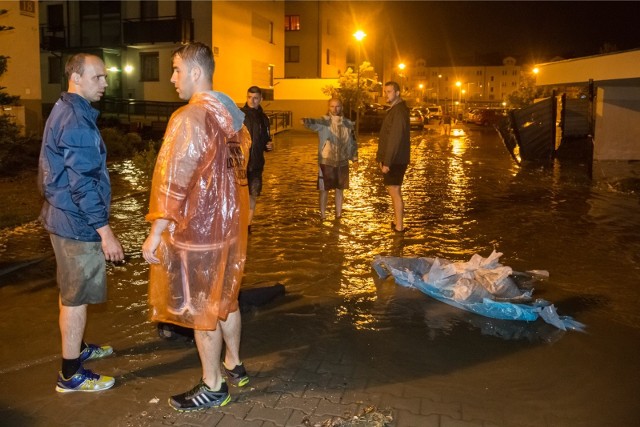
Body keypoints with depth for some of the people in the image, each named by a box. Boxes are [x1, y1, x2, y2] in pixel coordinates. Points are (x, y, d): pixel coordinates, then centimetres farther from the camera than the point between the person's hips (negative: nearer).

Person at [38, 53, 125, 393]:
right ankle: (70, 375, 11)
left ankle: (76, 347, 38)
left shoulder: (64, 111, 12)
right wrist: (105, 232, -24)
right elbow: (83, 183, -25)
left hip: (63, 216, 10)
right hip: (79, 221, -10)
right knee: (77, 297, 0)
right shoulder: (77, 119, -21)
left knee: (71, 292, 21)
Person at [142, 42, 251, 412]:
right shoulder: (231, 115, 6)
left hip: (197, 229, -8)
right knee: (225, 298, 21)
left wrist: (156, 234, -17)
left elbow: (175, 182, -22)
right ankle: (234, 365, 36)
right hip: (229, 224, 8)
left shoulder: (190, 118, -19)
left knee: (200, 309, 6)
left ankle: (213, 387, 19)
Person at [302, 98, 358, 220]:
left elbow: (352, 142, 16)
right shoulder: (325, 121, -9)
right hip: (326, 162, -3)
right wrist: (306, 121, -53)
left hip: (342, 162, 4)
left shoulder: (348, 124, 5)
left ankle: (338, 214, 24)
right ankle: (323, 215, 13)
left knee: (339, 189, 12)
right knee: (324, 189, 3)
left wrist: (354, 158, 12)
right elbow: (315, 124, -31)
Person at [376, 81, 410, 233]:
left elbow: (395, 139, -23)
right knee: (394, 191, 17)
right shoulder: (395, 110, 15)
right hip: (393, 159, 10)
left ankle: (399, 227, 0)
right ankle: (397, 222, 27)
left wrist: (387, 162, -23)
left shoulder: (399, 111, -17)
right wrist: (383, 158, 14)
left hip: (395, 160, -10)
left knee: (395, 192, -5)